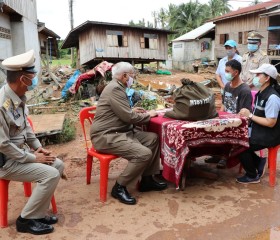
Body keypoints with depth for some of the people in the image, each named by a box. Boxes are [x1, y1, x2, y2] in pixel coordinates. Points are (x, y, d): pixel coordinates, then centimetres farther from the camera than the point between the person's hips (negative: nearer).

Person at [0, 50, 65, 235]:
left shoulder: (19, 97, 1)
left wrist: (38, 147, 4)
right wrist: (32, 158, -18)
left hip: (21, 151, 9)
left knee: (58, 165, 4)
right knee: (51, 174, -19)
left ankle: (38, 213, 13)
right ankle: (26, 219, 0)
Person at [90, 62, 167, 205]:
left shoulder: (117, 87, 17)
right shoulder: (115, 88, -17)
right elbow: (129, 117, -21)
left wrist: (132, 110, 14)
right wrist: (148, 115, -5)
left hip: (119, 131, 11)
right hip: (106, 136, -11)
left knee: (153, 138, 4)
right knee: (144, 154, -24)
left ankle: (147, 179, 12)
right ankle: (119, 187, -8)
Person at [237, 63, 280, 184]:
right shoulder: (261, 93, 5)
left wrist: (250, 115, -22)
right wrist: (246, 115, -7)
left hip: (269, 135, -9)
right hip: (258, 130, 9)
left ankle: (252, 176, 8)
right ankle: (259, 162, 20)